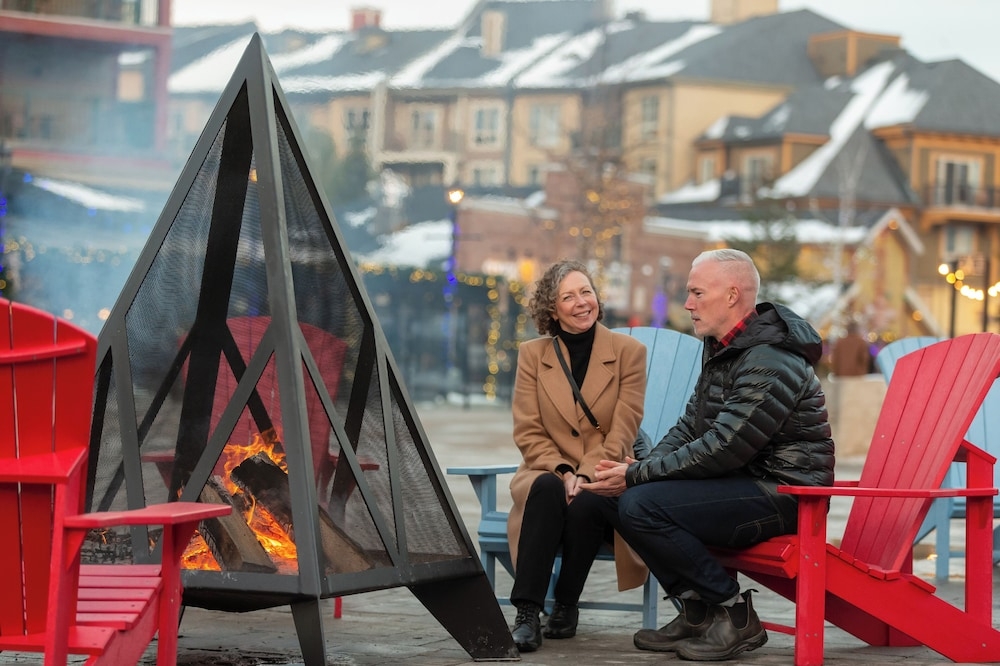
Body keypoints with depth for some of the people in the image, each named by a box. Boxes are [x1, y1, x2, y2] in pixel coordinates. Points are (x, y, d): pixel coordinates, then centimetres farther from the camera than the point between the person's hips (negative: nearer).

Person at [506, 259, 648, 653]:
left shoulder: (629, 352, 2)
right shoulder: (532, 355, 7)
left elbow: (622, 432, -6)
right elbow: (528, 433, 1)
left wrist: (584, 477, -20)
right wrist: (563, 472, -17)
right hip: (547, 470, 1)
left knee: (585, 503, -35)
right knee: (548, 489, -35)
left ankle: (566, 606, -14)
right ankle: (527, 613, -38)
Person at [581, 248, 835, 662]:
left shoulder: (769, 363, -21)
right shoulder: (722, 349, 12)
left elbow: (721, 450, -24)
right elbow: (689, 426, 13)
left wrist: (636, 476, -18)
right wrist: (638, 470, -5)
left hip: (781, 492, -10)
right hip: (743, 482, 10)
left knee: (642, 505, -22)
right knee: (623, 499, 2)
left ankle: (735, 615, -11)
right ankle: (696, 610, 6)